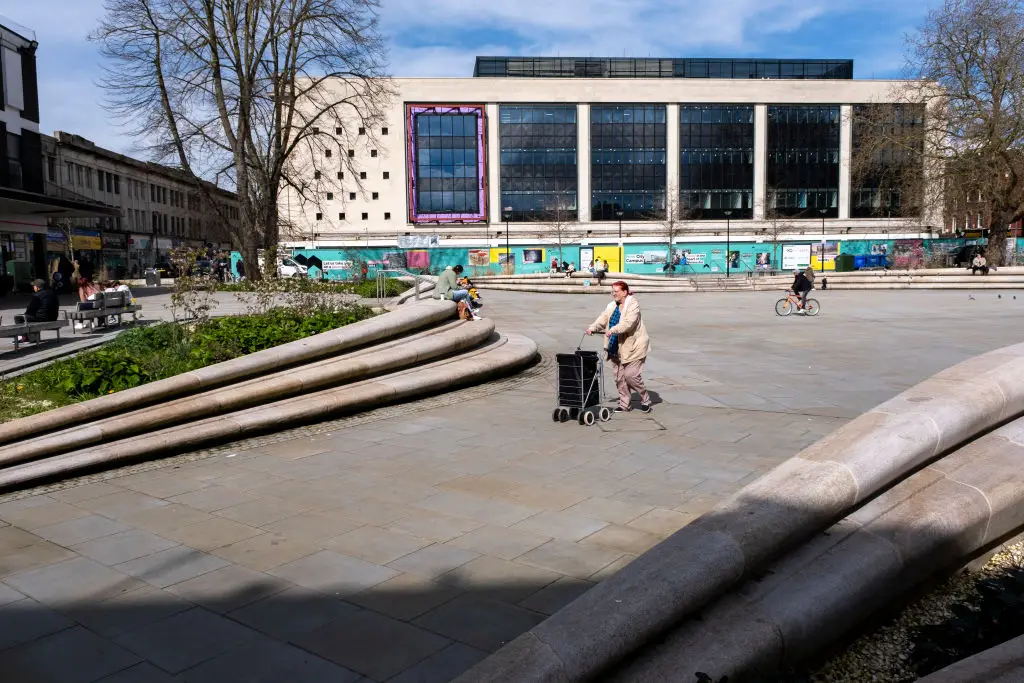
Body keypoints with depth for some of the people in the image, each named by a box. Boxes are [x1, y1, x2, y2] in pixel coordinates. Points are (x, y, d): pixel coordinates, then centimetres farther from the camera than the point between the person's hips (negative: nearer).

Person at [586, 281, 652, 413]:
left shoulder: (633, 305, -11)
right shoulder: (612, 306, 12)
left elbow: (628, 323, -25)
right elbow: (603, 319, 2)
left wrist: (612, 330, -35)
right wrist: (592, 327, -16)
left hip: (633, 347, -7)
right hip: (618, 349, 7)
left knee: (631, 375, -10)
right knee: (619, 377, 7)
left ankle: (645, 400, 11)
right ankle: (625, 405, 18)